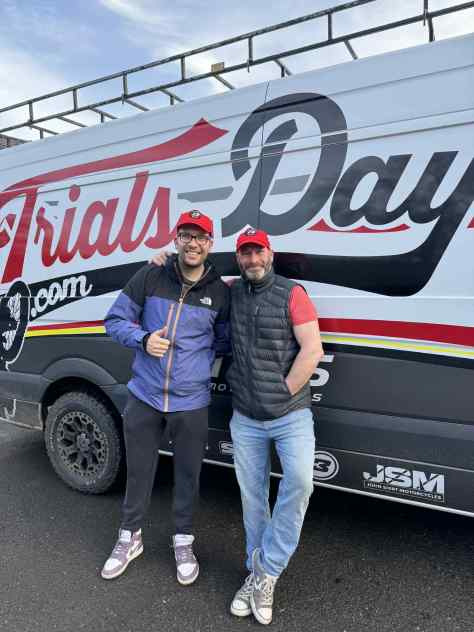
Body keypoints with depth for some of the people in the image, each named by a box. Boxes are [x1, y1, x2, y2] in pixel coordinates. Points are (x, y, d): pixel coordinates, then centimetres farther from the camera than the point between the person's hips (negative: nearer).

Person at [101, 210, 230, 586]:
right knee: (139, 471, 17)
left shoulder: (220, 292, -3)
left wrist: (199, 358, -6)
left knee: (188, 475, 14)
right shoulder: (150, 277, -5)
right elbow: (115, 320, 0)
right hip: (144, 397, 0)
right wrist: (144, 340, -18)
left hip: (191, 403, 0)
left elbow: (224, 342, 10)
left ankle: (183, 542, 39)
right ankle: (130, 538, 41)